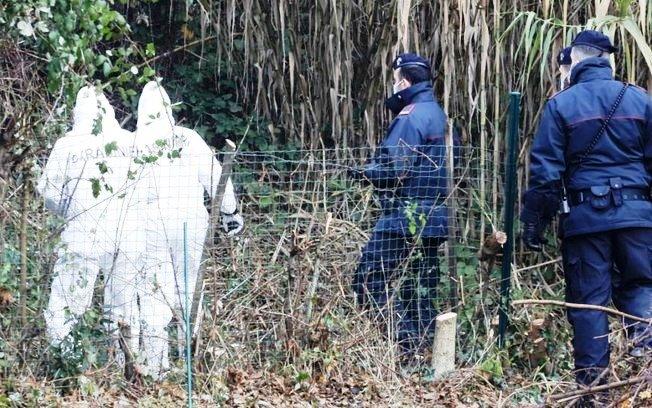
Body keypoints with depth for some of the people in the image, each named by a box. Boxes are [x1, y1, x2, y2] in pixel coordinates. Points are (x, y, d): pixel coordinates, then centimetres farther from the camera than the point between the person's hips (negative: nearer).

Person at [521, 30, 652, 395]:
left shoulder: (561, 105, -1)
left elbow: (546, 170, -3)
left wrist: (534, 221, 2)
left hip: (585, 215, -1)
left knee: (588, 300, 5)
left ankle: (593, 384, 5)